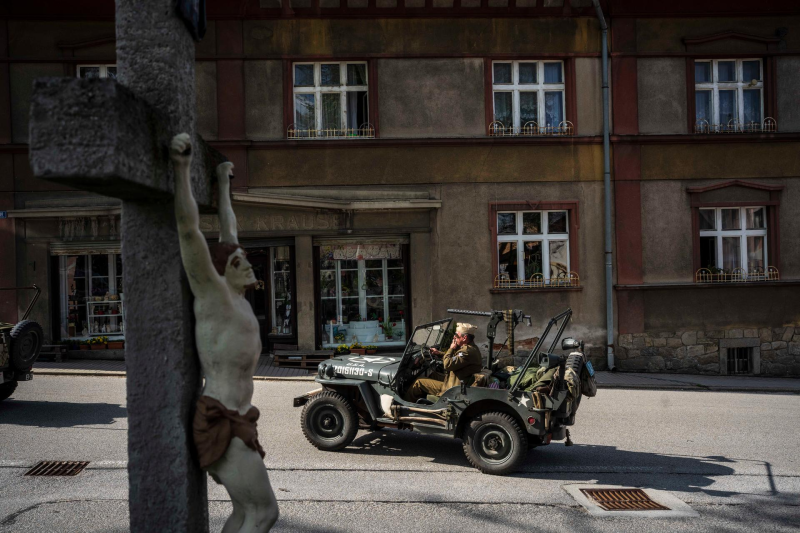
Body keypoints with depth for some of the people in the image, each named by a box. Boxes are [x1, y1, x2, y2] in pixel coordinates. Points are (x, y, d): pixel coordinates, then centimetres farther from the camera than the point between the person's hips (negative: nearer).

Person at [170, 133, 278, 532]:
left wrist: (223, 183, 31)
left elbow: (228, 233, 22)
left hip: (235, 421, 9)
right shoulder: (212, 293, -9)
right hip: (219, 425, -9)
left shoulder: (234, 298, 12)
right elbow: (188, 228, -18)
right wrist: (182, 168, -21)